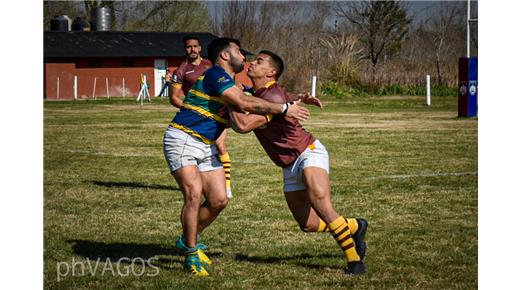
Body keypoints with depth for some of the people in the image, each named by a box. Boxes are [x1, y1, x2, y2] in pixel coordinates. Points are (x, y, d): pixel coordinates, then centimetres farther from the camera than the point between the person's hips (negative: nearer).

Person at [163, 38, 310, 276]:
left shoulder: (231, 84, 16)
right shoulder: (215, 74, -15)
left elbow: (261, 97, 24)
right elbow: (243, 103, -26)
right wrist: (283, 109, -23)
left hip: (206, 146, 10)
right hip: (182, 140, -10)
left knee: (218, 201, 4)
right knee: (194, 194, -21)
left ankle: (187, 241, 24)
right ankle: (191, 255, -11)